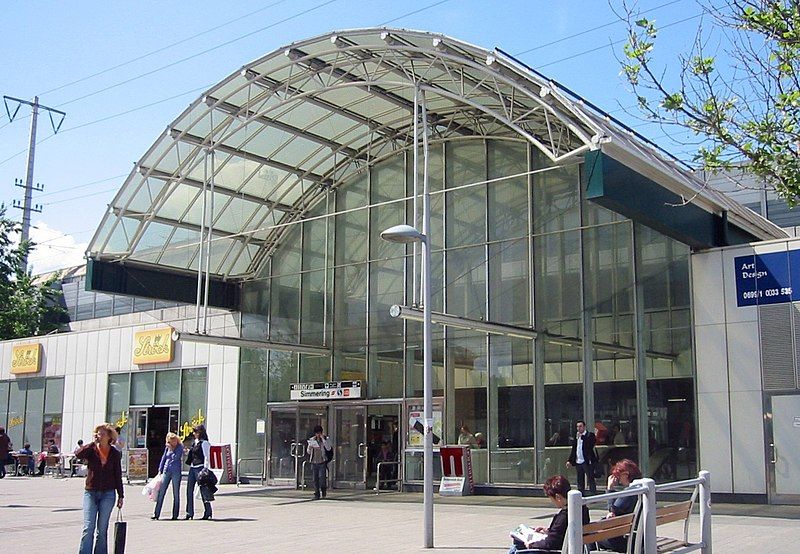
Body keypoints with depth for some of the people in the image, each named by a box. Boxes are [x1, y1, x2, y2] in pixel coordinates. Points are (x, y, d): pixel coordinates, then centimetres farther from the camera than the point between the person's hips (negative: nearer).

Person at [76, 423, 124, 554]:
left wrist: (120, 496, 6)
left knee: (102, 529, 5)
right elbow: (78, 454, -22)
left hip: (108, 494, 1)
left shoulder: (115, 454, 3)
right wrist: (93, 443, -20)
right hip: (91, 492, -1)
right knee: (88, 527, -8)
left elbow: (118, 476, 7)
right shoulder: (91, 450, 0)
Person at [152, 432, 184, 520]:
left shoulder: (180, 447, -3)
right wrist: (160, 471, 11)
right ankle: (156, 514, 4)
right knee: (161, 492, 0)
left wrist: (171, 449, -10)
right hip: (166, 472, 4)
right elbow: (163, 458, 15)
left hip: (176, 473, -4)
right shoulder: (167, 447, 10)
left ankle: (175, 515, 8)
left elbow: (175, 457, -16)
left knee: (176, 494, 3)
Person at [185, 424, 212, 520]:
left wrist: (205, 469, -17)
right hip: (192, 467, 9)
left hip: (200, 467, -9)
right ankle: (189, 513, 11)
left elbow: (206, 457, -13)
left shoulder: (204, 443, -9)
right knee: (189, 490, 6)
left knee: (203, 490, -3)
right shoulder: (194, 442, 15)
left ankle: (208, 512, 6)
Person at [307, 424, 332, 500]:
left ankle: (323, 490, 12)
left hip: (322, 462, -3)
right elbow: (308, 452, 12)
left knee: (322, 477, -13)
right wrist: (310, 447, -10)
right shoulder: (312, 440, 10)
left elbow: (328, 448, -14)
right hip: (314, 462, 3)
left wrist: (323, 439, -17)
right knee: (315, 479, 3)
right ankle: (317, 494, 11)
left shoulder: (326, 439, 2)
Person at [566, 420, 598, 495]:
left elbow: (590, 446, -20)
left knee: (591, 480, -4)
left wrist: (582, 437, -18)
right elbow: (573, 449, 19)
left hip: (587, 462, -6)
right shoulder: (576, 436, 15)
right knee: (580, 482, 11)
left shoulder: (590, 435, -3)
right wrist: (569, 460, 14)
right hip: (578, 462, 6)